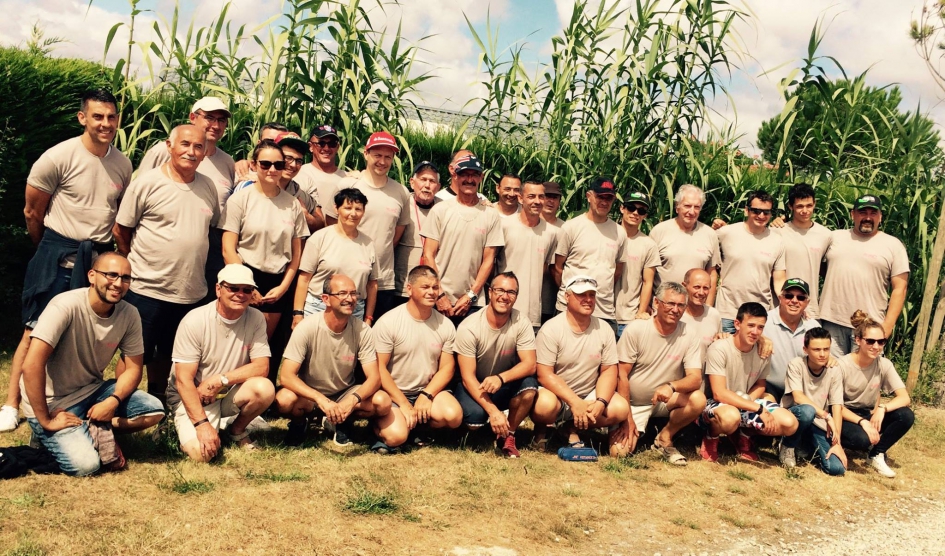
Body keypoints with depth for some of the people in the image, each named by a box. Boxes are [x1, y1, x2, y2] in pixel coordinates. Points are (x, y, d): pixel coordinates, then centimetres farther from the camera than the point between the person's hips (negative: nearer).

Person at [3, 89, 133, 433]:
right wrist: (52, 251, 10)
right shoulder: (59, 157, -11)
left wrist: (111, 252, 12)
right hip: (58, 257, -4)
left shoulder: (123, 164, 5)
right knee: (36, 331, 0)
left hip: (100, 257, 4)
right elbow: (32, 212, -2)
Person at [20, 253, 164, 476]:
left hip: (92, 390, 6)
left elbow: (133, 368, -1)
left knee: (154, 410, -13)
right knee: (86, 464, -22)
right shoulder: (66, 306, -26)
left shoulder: (129, 315, -9)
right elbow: (32, 365, -30)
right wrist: (45, 421, -24)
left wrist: (113, 402, -20)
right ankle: (46, 435, 5)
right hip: (53, 402, -6)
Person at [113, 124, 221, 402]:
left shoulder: (208, 186, 5)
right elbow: (121, 231, -4)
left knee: (167, 355, 21)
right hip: (147, 289, -5)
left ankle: (156, 402, 37)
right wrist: (139, 266, 2)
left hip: (191, 292, 5)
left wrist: (195, 264, 9)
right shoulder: (147, 182, -9)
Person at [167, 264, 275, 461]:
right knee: (201, 451, -27)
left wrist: (220, 380, -22)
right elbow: (184, 380, -19)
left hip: (229, 394, 3)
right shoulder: (194, 321, -18)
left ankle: (237, 430, 3)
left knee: (264, 388, -27)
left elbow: (262, 367, -11)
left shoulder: (256, 319, -7)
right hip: (191, 396, -3)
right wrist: (202, 423, -27)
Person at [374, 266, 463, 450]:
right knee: (396, 436, -28)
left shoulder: (446, 325, -1)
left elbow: (447, 368, 1)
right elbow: (379, 368, -12)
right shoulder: (388, 322, -12)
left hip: (429, 389, 3)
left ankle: (416, 426, 4)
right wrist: (404, 405, -15)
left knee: (454, 415, -26)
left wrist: (426, 395, -15)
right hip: (394, 393, -3)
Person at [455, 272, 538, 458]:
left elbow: (530, 364, -19)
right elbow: (468, 377, -21)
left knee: (529, 384, -29)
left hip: (505, 387, 2)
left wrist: (501, 378, -38)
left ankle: (507, 435, -6)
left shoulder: (521, 322, -14)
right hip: (475, 387, -2)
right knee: (475, 416, -32)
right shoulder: (469, 328, -21)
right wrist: (493, 411, -31)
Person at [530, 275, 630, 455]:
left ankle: (574, 428, 4)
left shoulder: (604, 330, -1)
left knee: (621, 408, -21)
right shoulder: (551, 329, -14)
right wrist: (574, 402, -25)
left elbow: (609, 371, -1)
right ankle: (542, 427, 1)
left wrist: (601, 402, -19)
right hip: (556, 394, -5)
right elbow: (544, 375, -18)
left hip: (589, 396, 5)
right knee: (545, 404, -38)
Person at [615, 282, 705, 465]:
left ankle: (665, 438, -3)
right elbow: (622, 375, -12)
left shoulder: (690, 336, -10)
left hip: (664, 400, 2)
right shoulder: (636, 329, -14)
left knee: (698, 400, -27)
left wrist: (671, 386, -39)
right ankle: (639, 430, 16)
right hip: (634, 402, -2)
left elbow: (695, 379, -17)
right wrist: (627, 418, -14)